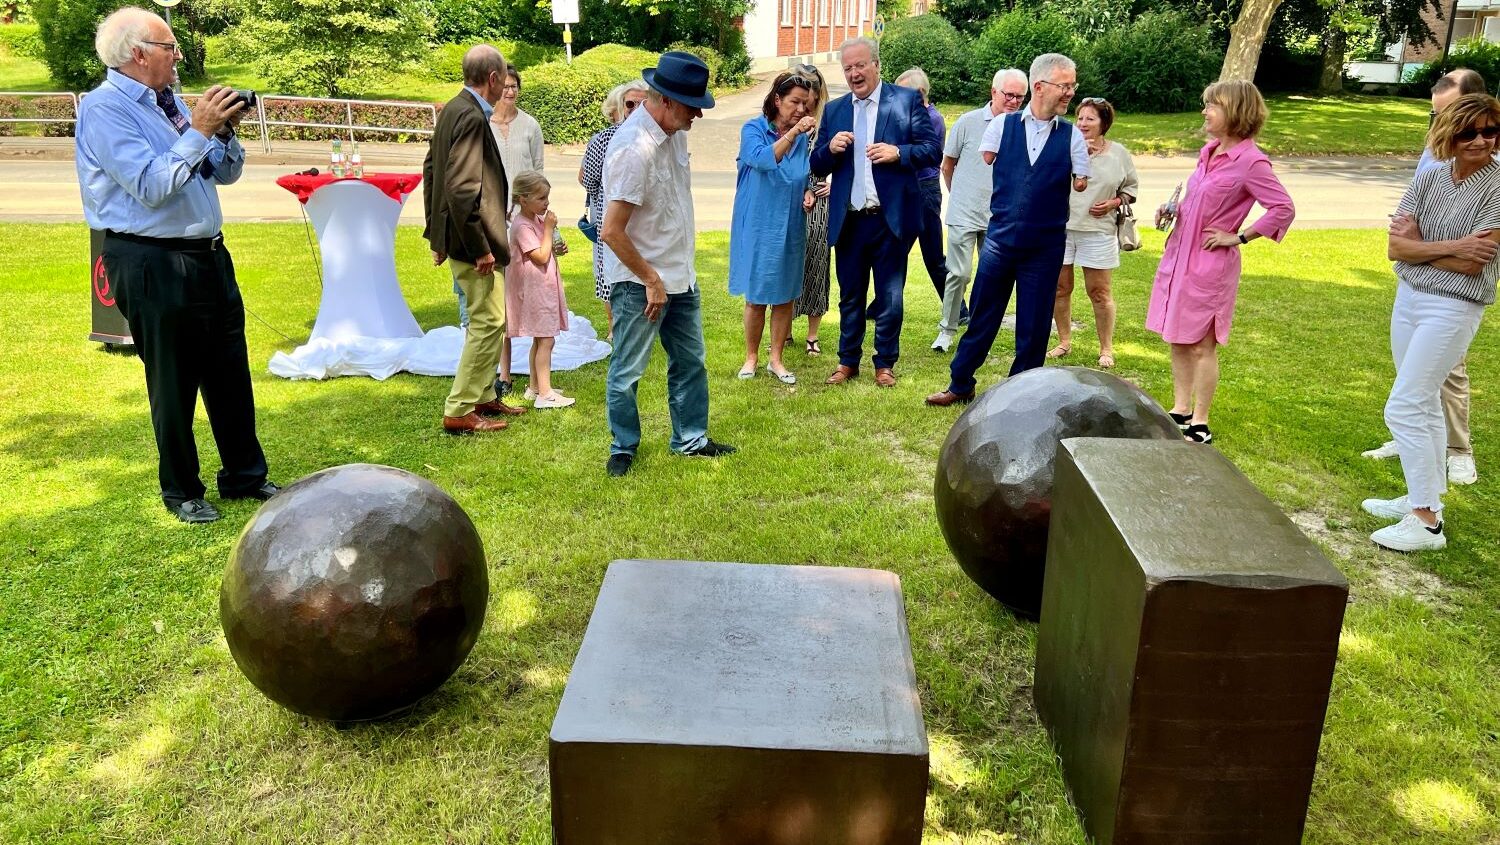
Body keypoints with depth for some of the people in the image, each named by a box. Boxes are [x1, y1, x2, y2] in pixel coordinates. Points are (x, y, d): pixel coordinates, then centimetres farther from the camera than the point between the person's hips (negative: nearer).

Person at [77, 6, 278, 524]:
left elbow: (227, 173, 14)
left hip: (209, 256, 7)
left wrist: (225, 130, -3)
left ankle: (244, 476, 26)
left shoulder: (171, 103, 12)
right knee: (173, 383, 5)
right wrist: (199, 131, -20)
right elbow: (151, 186, -21)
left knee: (231, 374, 13)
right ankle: (181, 491, 21)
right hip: (152, 265, -7)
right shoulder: (104, 109, -11)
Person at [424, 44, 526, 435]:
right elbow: (462, 188, -27)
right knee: (489, 320, -2)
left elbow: (431, 169, 18)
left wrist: (436, 231, 21)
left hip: (452, 234, 10)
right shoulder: (472, 117, -20)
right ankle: (459, 412, 4)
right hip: (469, 240, -10)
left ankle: (483, 397, 30)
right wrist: (480, 248, -20)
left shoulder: (453, 109, 11)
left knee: (486, 317, 19)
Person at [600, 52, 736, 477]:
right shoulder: (635, 149, -26)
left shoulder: (673, 129, 0)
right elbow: (611, 232, -25)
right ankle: (623, 448, 26)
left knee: (690, 362, 18)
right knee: (628, 371, 7)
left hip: (680, 275, 9)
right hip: (640, 282, -9)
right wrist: (651, 280, -16)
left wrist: (678, 269, 17)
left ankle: (690, 439, 33)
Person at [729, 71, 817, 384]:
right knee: (756, 297, 6)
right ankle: (751, 356, 22)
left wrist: (807, 196, -1)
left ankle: (776, 359, 20)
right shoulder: (753, 129, -8)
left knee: (785, 296, 8)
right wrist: (792, 133, -37)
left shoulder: (802, 137, 5)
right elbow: (763, 159, -28)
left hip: (790, 228, 4)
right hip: (758, 226, -4)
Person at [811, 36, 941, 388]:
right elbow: (817, 166, 8)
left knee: (890, 297, 7)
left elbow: (933, 149, -5)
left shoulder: (907, 100, 0)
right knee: (850, 295, 13)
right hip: (848, 220, 3)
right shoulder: (834, 110, 10)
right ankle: (848, 361, 25)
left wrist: (897, 152, -20)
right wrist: (830, 149, -12)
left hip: (891, 218, -3)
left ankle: (885, 363, 20)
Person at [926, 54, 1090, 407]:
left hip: (1045, 247, 0)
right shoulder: (1002, 125, -1)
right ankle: (960, 385, 23)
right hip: (1000, 239, 0)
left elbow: (1080, 184, 7)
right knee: (982, 316, 9)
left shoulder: (1072, 136, 0)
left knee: (1033, 326, 7)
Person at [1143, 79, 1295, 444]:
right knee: (1177, 339, 13)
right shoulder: (1210, 150, 8)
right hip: (1178, 254, 8)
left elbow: (1283, 209, -18)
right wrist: (1172, 210, 4)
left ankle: (1199, 425, 11)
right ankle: (1180, 410, 26)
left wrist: (1238, 237, -14)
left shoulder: (1250, 161, -16)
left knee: (1202, 345, 0)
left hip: (1210, 262, -8)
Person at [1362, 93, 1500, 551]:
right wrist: (1450, 246, -16)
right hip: (1409, 297, 7)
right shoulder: (1430, 176, 3)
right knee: (1424, 405, 16)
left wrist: (1417, 245, -9)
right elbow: (1395, 246, -4)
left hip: (1453, 308, -7)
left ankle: (1427, 522, -2)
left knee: (1403, 408, -10)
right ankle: (1426, 495, 29)